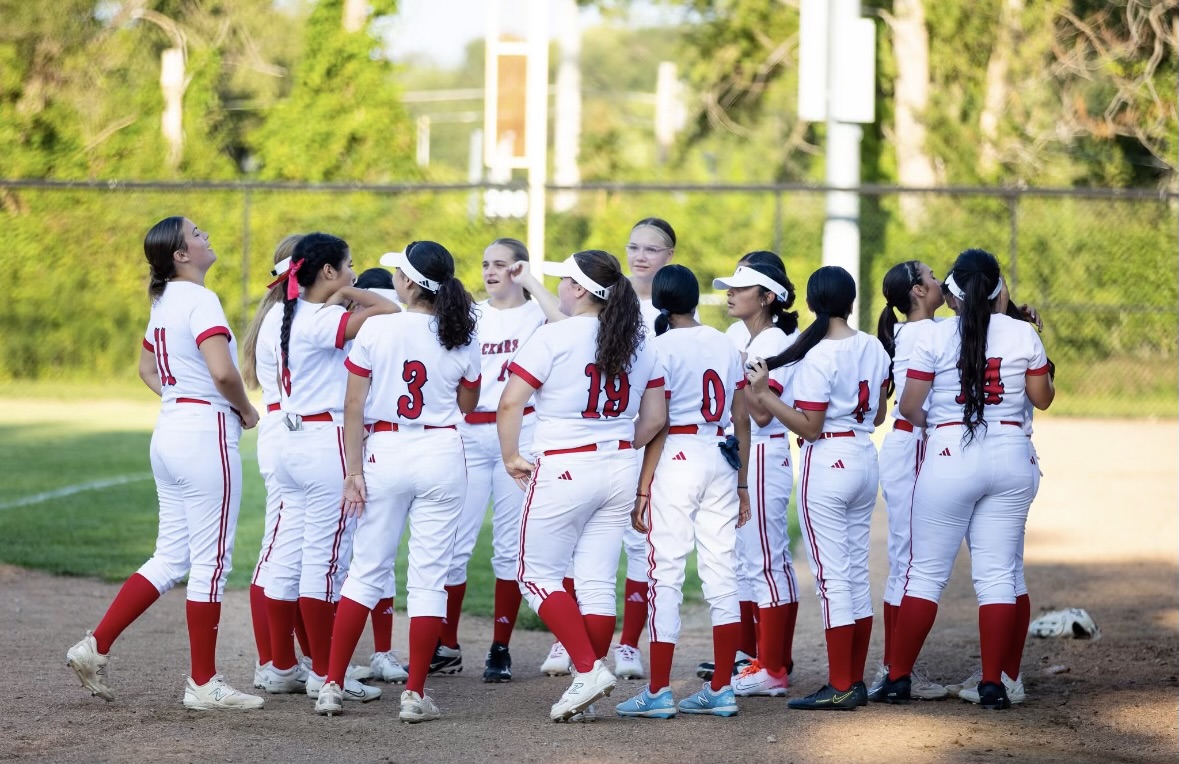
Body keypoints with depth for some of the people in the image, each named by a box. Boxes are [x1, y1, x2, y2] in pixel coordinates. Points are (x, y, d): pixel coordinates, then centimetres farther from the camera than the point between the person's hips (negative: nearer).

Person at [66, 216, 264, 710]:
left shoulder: (163, 301, 14)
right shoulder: (200, 299, -14)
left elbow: (147, 368, 30)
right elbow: (223, 371, -25)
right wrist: (246, 410, -7)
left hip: (170, 428, 9)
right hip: (206, 432, -9)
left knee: (171, 559, 14)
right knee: (211, 562, -2)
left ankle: (95, 648, 10)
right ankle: (203, 683, 3)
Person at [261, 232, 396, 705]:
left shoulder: (295, 316, 13)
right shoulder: (321, 321, -16)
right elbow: (388, 310, -24)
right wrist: (347, 293, -7)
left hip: (295, 441, 10)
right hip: (328, 443, -10)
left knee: (289, 558, 12)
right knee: (325, 560, -5)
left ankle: (280, 666, 18)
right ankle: (325, 674, -1)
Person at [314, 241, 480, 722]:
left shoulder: (377, 330, -7)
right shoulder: (462, 340, -1)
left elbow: (354, 406, -7)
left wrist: (354, 472, -5)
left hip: (384, 453, -1)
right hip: (441, 455, 1)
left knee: (366, 570, 8)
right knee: (429, 576, 4)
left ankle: (333, 685, 6)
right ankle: (415, 695, 2)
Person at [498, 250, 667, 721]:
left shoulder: (554, 337, -11)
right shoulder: (638, 344, 7)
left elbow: (510, 403, -15)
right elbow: (655, 418, 9)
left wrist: (511, 457, -3)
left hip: (563, 469, -6)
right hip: (620, 472, 6)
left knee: (538, 575, 5)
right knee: (597, 582, 7)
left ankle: (588, 669, -10)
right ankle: (587, 689, 7)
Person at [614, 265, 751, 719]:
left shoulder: (660, 348, -8)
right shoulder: (725, 345, 8)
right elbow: (741, 419, 9)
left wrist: (642, 490, -7)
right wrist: (741, 483, 16)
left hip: (675, 460, -5)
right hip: (720, 460, 6)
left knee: (666, 575, -3)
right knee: (722, 575, 7)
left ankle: (658, 692, -3)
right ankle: (722, 690, 9)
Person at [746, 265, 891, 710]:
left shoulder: (818, 357, -16)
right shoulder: (874, 349, 5)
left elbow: (809, 427, -16)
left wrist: (764, 395, -14)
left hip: (827, 464, -7)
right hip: (866, 460, 7)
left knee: (833, 577, -5)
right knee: (857, 573, 12)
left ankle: (840, 688, -5)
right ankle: (856, 681, 15)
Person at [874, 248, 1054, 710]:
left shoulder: (936, 337, -5)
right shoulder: (1023, 335, 1)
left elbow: (908, 406, -4)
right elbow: (1042, 398, 8)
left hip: (950, 459, -2)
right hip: (1011, 459, 2)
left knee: (927, 571, 4)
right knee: (998, 574, 5)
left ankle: (898, 679, 6)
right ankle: (992, 684, 3)